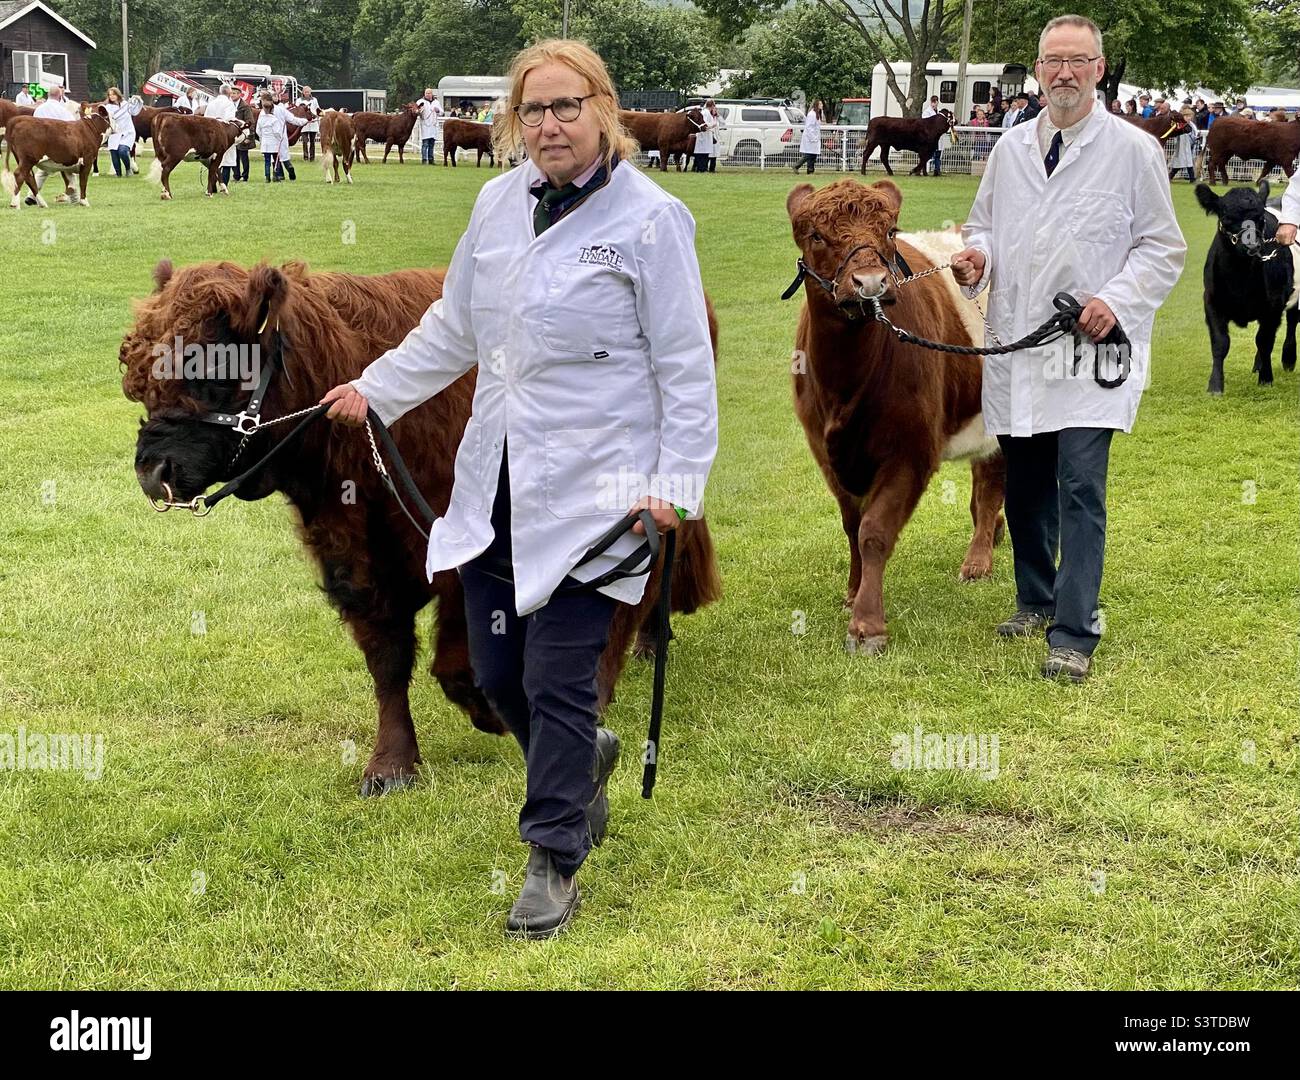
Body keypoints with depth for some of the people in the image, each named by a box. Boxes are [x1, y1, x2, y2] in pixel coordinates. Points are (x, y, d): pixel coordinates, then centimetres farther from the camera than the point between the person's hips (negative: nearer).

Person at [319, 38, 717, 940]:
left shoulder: (650, 218, -8)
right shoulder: (500, 201, 9)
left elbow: (686, 363, -8)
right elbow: (454, 326, 21)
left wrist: (680, 481, -13)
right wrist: (376, 390, 24)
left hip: (590, 488, -6)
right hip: (496, 483, 6)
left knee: (557, 685, -4)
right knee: (496, 671, 11)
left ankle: (555, 863, 14)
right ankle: (585, 758, 42)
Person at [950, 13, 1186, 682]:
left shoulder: (1133, 150, -2)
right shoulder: (1009, 150, 11)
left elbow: (1163, 247, -1)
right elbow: (984, 223, 22)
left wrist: (1117, 300, -16)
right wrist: (977, 254, -1)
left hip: (1091, 349, -5)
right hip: (1017, 348, 5)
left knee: (1080, 488, -12)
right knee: (1025, 487, 13)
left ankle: (1074, 636, -8)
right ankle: (1036, 600, 33)